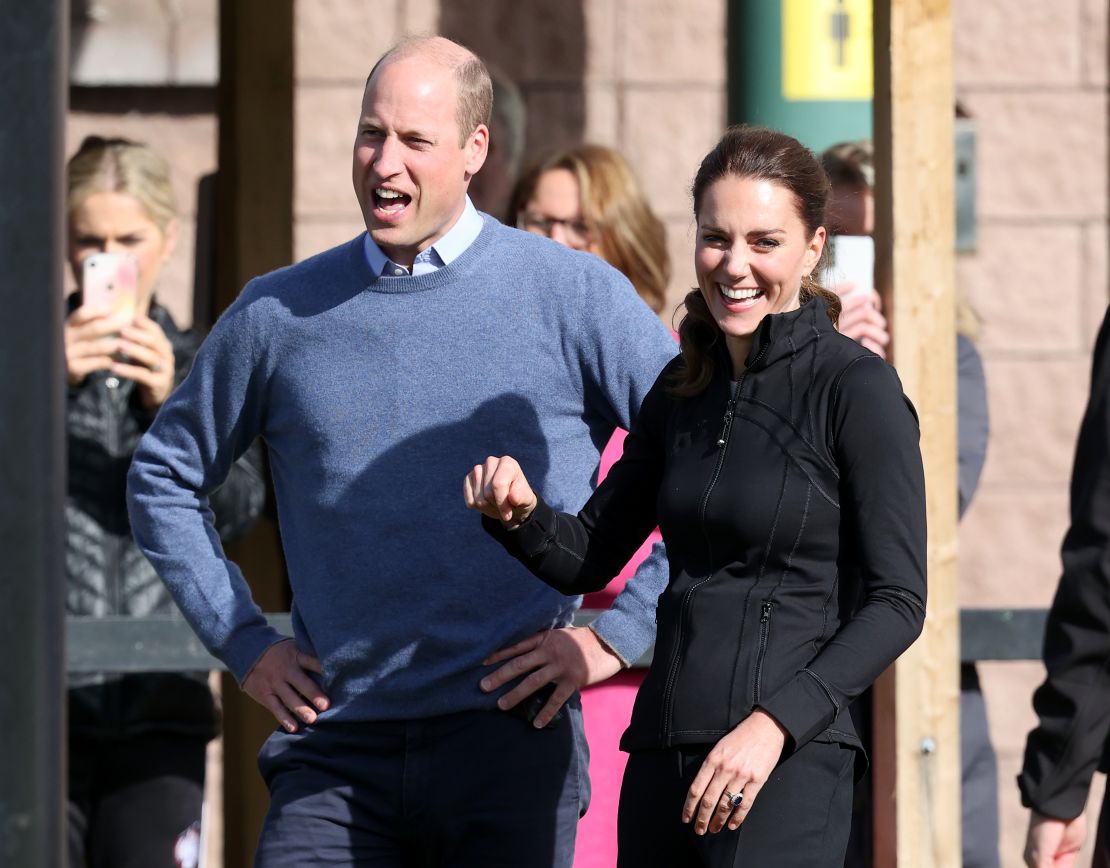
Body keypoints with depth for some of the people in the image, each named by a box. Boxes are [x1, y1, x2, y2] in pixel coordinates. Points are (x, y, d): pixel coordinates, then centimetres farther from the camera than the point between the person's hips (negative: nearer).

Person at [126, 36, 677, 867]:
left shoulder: (575, 297, 1)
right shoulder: (278, 314, 9)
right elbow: (165, 476, 21)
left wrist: (617, 637, -3)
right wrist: (243, 641, 12)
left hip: (508, 739, -2)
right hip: (334, 751, 2)